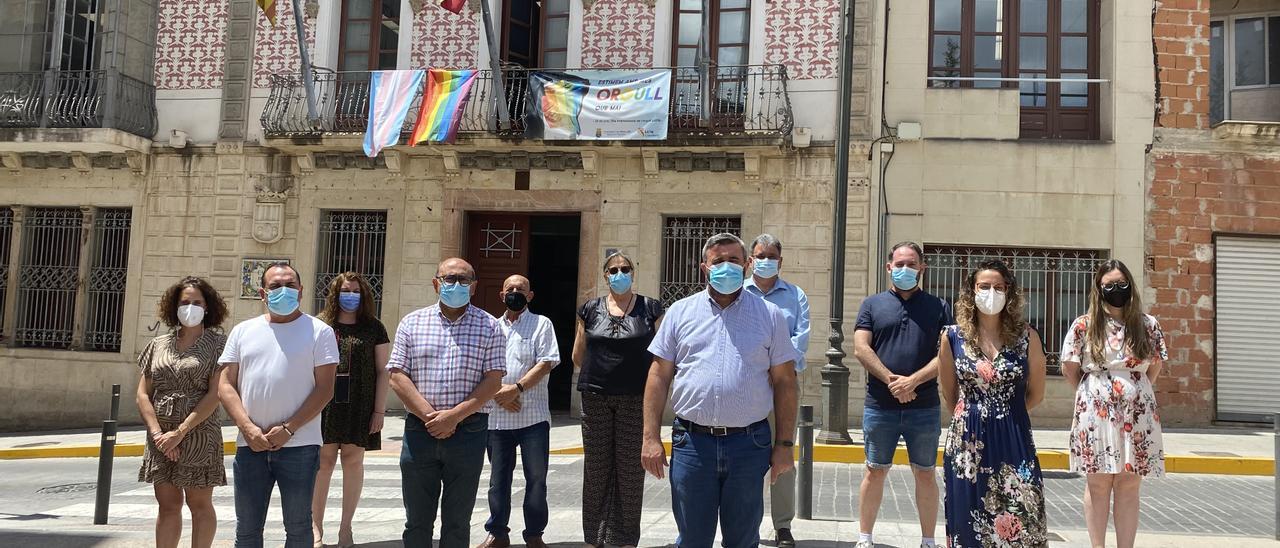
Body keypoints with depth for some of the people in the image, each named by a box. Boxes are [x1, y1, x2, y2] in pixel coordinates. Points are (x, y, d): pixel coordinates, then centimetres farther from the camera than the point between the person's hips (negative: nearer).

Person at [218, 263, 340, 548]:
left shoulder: (318, 331, 1)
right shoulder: (243, 331, 11)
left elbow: (324, 388, -5)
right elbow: (226, 385, 6)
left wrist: (288, 429, -14)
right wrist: (249, 428, -9)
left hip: (299, 445, -3)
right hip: (250, 445, 3)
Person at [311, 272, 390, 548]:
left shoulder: (373, 328, 5)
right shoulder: (320, 325, 5)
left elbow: (383, 370, 4)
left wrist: (379, 410, -2)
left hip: (360, 406, 0)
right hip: (325, 404, 0)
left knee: (353, 460, 5)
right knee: (324, 461, 2)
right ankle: (316, 525, 15)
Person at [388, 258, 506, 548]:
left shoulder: (489, 326, 3)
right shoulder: (412, 322, 6)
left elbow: (493, 380, -4)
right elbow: (398, 377, 0)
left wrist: (454, 415, -14)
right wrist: (430, 416, -11)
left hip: (468, 431, -1)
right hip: (418, 430, 1)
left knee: (457, 522, 8)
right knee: (417, 521, 10)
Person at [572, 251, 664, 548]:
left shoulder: (650, 308, 3)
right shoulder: (591, 309, 8)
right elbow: (578, 356, 15)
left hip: (636, 399, -1)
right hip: (596, 398, 2)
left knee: (631, 469, 2)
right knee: (596, 468, 6)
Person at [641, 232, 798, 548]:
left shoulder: (769, 315, 5)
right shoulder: (681, 312, 6)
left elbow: (784, 383, 5)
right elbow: (659, 377, 6)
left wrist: (785, 444, 0)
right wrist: (651, 438, -1)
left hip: (749, 443, 0)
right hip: (692, 441, 0)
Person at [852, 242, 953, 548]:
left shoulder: (938, 308, 8)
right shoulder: (873, 305, 8)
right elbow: (861, 349, -2)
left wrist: (913, 381, -15)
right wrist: (891, 380, -12)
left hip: (924, 407, 0)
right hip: (880, 406, 0)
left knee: (925, 474, 8)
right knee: (875, 472, 7)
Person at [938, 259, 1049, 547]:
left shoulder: (1025, 337, -1)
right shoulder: (953, 336, 0)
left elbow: (1036, 393, 10)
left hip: (1013, 441, -1)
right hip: (968, 440, 1)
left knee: (1020, 523, -2)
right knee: (971, 521, 7)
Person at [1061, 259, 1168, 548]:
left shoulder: (1148, 325, 5)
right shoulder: (1084, 325, -1)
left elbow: (1156, 365, 13)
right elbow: (1070, 368, 5)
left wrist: (1135, 393, 7)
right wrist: (1091, 395, 7)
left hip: (1137, 414, 2)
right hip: (1096, 414, -2)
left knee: (1129, 486, 5)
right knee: (1097, 485, 4)